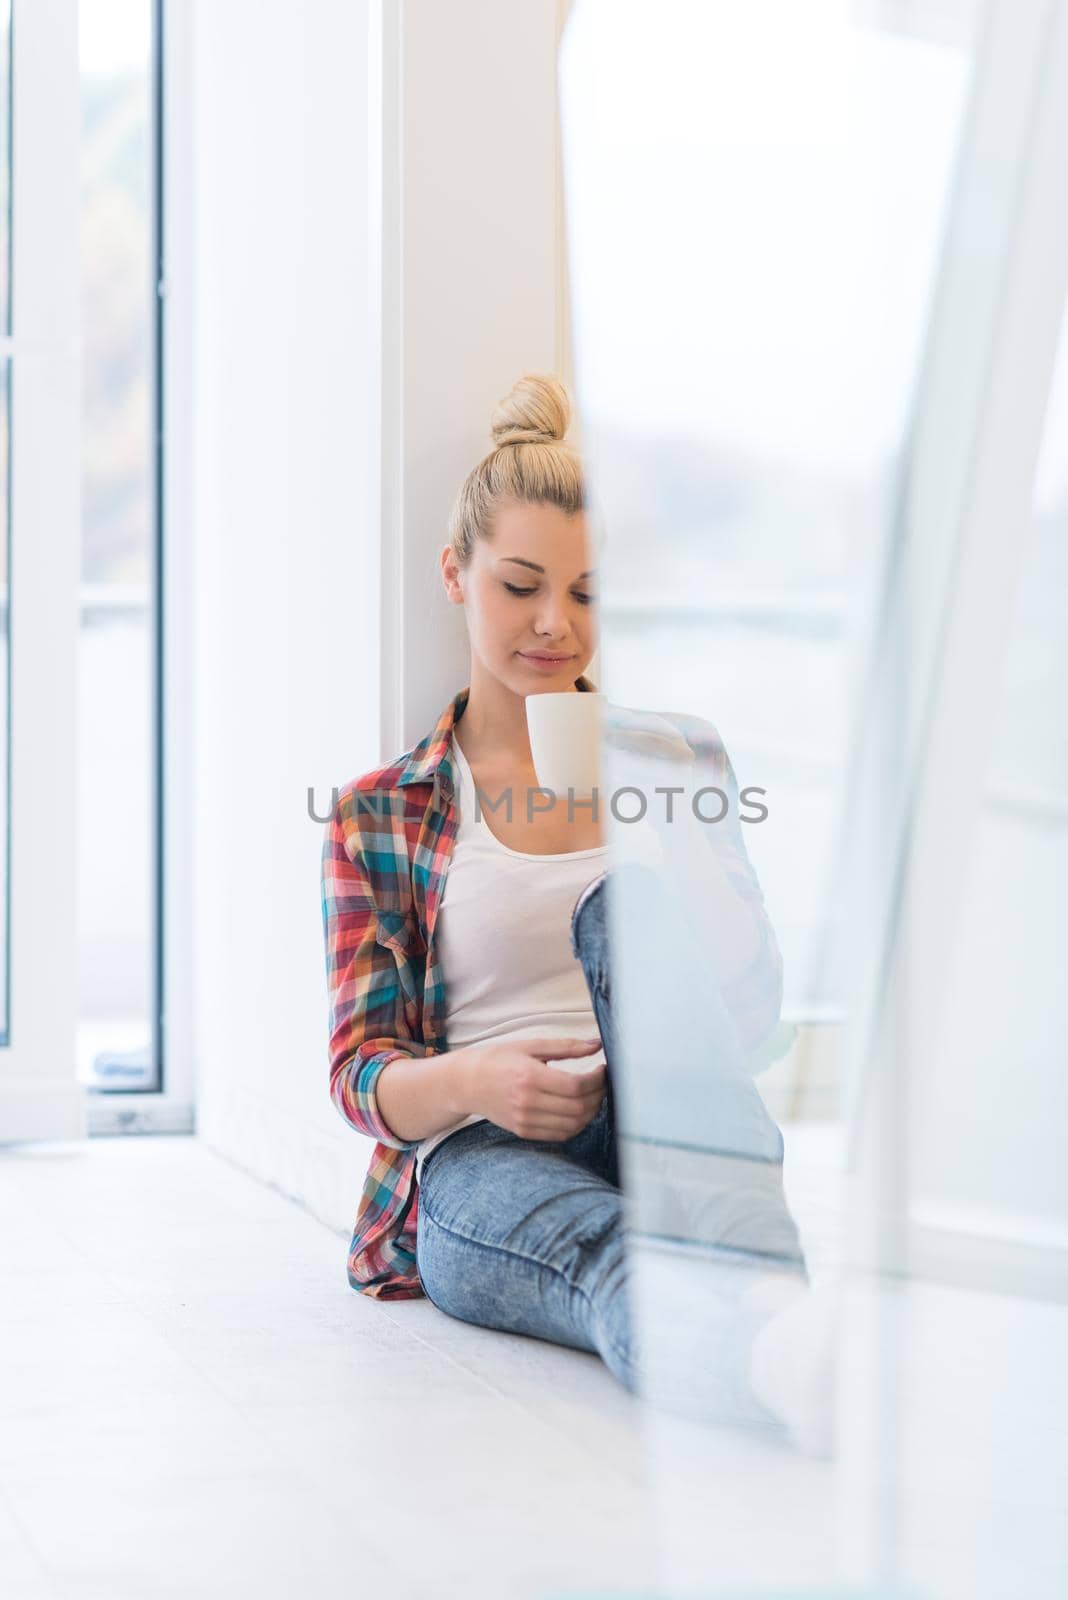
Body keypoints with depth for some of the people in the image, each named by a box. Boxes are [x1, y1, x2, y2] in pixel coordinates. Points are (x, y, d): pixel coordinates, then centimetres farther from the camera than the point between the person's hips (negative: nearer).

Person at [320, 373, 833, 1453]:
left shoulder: (682, 758, 18)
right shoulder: (376, 815, 14)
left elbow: (752, 1008, 10)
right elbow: (360, 1071, 8)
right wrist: (470, 1082, -16)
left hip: (665, 1138, 1)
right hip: (478, 1162, -1)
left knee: (633, 905, -30)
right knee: (608, 1253, -39)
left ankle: (756, 1293, -54)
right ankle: (790, 1360, -74)